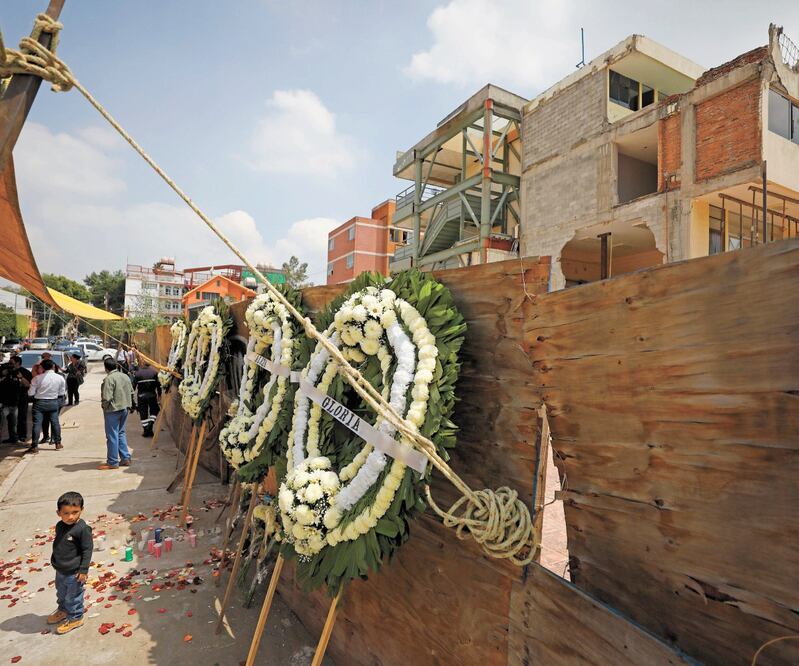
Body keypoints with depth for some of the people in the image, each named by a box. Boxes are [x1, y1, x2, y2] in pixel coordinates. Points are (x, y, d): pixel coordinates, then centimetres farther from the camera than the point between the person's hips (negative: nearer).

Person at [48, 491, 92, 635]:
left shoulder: (83, 529, -26)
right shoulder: (59, 526, -4)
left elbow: (87, 550, -21)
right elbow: (57, 545, 13)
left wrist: (83, 570, -20)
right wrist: (55, 562, 19)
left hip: (74, 573, -7)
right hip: (60, 570, 7)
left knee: (73, 597, 10)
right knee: (61, 593, 28)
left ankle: (75, 618, 30)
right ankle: (63, 610, 53)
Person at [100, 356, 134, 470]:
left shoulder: (109, 379, -19)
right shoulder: (125, 376, 5)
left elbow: (107, 398, -23)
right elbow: (131, 392, 12)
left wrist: (105, 406, -5)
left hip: (113, 409, -7)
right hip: (125, 409, 7)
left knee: (112, 435, 2)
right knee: (121, 433, 18)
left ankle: (112, 462, 9)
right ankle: (125, 458, 19)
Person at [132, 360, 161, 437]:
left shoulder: (137, 373, 0)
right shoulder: (154, 372, 0)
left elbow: (134, 385, -1)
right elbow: (158, 384, -1)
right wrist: (159, 394, 7)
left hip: (141, 396, 0)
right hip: (152, 395, 0)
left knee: (143, 413, 8)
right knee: (154, 410, 16)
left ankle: (146, 430, 9)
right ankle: (150, 424, -5)